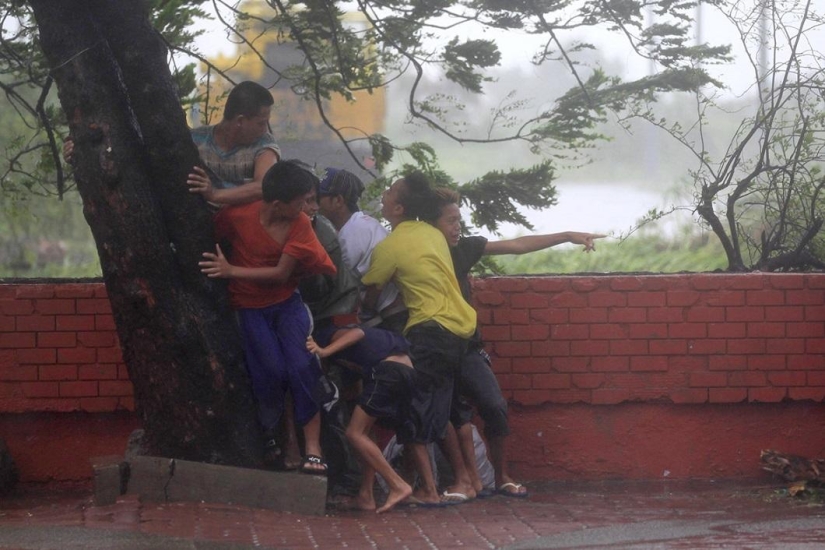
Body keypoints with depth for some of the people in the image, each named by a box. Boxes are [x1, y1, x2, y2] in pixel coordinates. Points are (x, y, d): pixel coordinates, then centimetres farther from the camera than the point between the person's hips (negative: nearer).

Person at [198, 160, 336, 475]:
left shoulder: (300, 225, -13)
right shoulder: (237, 216, -18)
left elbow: (281, 273, -17)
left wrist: (231, 271, -24)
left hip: (286, 303, 2)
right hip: (250, 308, -1)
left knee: (302, 366, -17)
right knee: (272, 371, -17)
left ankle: (312, 449, -15)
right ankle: (267, 439, 9)